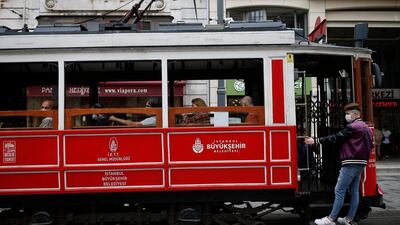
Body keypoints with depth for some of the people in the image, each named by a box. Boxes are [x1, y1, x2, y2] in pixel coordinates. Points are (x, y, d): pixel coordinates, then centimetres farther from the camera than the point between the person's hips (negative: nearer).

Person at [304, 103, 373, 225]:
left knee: (339, 191, -8)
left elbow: (335, 138, -16)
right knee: (354, 192, 10)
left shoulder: (353, 127, -13)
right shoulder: (365, 127, 17)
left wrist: (315, 141, -15)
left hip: (351, 163, -10)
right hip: (361, 163, 10)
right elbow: (370, 145, 21)